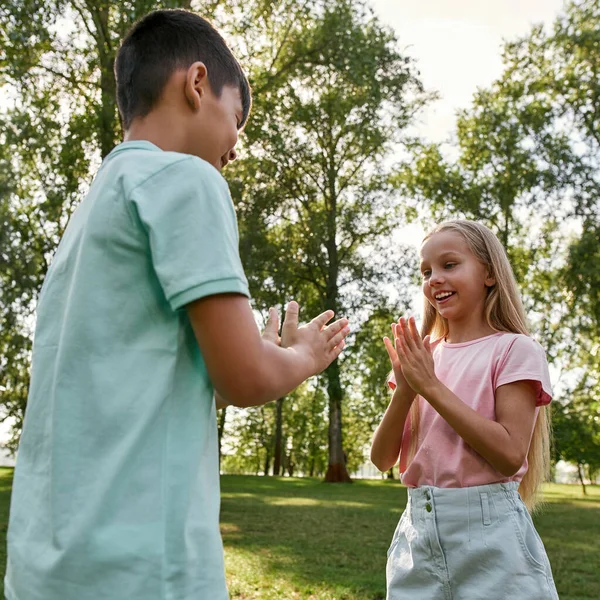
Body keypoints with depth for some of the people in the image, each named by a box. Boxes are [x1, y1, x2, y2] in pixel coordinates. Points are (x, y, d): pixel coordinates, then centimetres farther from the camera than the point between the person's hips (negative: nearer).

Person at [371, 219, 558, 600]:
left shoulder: (514, 350, -5)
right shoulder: (422, 356, 7)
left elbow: (510, 453, -17)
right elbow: (383, 459, 4)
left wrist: (431, 386, -16)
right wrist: (405, 390, -12)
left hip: (489, 530, -4)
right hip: (417, 531, 5)